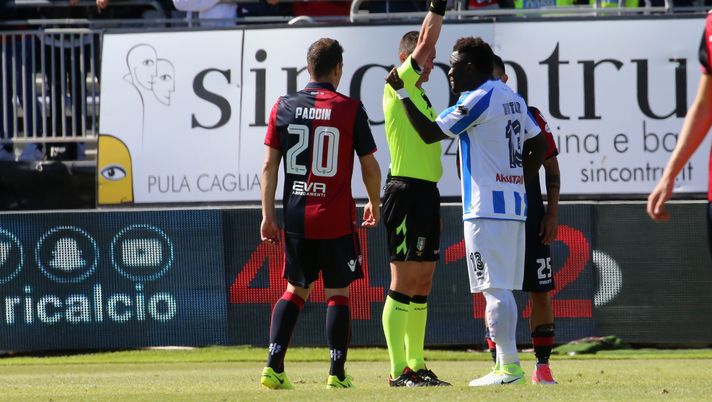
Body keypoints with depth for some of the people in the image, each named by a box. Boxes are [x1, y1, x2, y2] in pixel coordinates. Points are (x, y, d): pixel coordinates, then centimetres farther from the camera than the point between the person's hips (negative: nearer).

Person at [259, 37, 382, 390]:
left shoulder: (284, 107, 3)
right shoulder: (350, 109, -5)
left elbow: (269, 166, 2)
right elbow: (370, 167, 2)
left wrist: (268, 214, 6)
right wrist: (374, 204, 18)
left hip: (296, 216, 3)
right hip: (337, 220, -3)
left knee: (295, 290, 13)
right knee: (337, 293, 5)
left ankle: (273, 366, 2)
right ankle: (337, 372, 2)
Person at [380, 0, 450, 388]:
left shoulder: (421, 96, 20)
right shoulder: (398, 86, -6)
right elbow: (425, 41, -18)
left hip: (426, 192, 9)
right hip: (406, 191, -9)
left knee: (422, 284, 10)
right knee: (403, 282, -10)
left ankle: (416, 366, 14)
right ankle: (398, 370, -11)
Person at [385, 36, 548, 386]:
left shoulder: (476, 100, -11)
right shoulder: (513, 99, 15)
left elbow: (430, 132, -12)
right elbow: (538, 146, 18)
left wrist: (402, 91, -6)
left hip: (487, 209, -9)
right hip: (514, 204, 9)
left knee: (495, 288, -8)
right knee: (501, 289, 11)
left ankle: (508, 366, -10)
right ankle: (507, 363, 10)